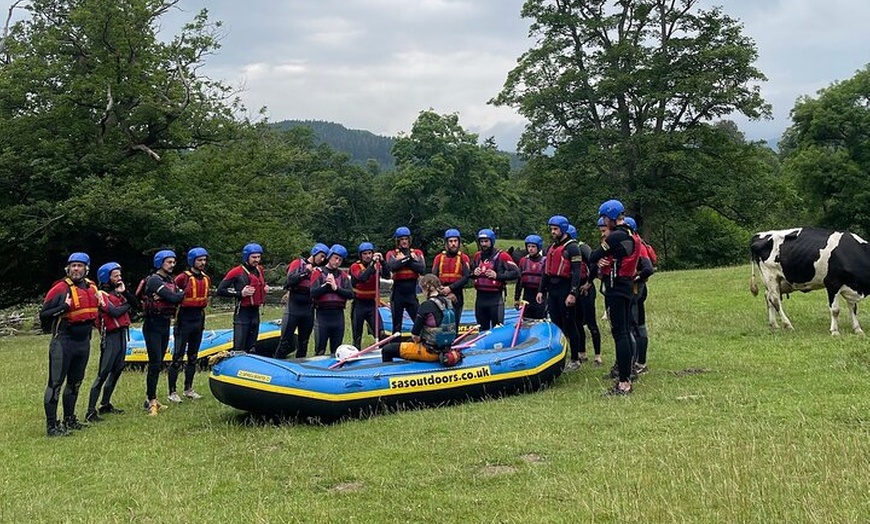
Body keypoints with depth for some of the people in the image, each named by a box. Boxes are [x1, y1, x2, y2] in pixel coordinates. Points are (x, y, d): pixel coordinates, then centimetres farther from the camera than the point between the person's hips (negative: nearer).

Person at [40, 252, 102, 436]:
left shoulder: (92, 287, 10)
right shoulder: (61, 288, -11)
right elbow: (43, 314, -12)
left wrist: (101, 303, 10)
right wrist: (64, 307, -22)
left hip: (84, 341, 7)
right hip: (63, 341, -7)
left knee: (75, 382, 16)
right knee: (56, 383, -6)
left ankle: (69, 420, 28)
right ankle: (51, 426, -4)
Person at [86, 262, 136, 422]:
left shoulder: (118, 291, 14)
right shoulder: (102, 294, -9)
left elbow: (134, 303, 7)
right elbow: (114, 312, -21)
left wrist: (124, 292, -7)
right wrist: (127, 305, -4)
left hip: (122, 334, 9)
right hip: (111, 337, -9)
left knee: (117, 370, 14)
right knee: (103, 374, -9)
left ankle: (105, 404, 25)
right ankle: (91, 411, -8)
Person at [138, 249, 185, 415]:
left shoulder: (170, 280, 15)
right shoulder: (154, 280, -13)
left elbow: (178, 299, 3)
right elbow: (172, 298, -23)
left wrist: (177, 295, -18)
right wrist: (182, 293, -4)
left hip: (165, 325, 8)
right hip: (153, 325, -8)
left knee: (158, 364, 11)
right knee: (155, 363, -10)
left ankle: (150, 399, 19)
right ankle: (151, 401, -5)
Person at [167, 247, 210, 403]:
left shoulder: (206, 279, 9)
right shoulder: (184, 277, -12)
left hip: (199, 318, 7)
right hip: (184, 320, -7)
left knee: (193, 357, 14)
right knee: (178, 357, -5)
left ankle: (188, 389, 23)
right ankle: (173, 392, 0)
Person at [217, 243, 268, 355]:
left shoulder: (259, 270, 12)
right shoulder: (236, 272, -10)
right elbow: (220, 290, -11)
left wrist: (265, 288, 8)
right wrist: (240, 293, -17)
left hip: (255, 312, 7)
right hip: (242, 313, -7)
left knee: (252, 348, 13)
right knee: (239, 349, -11)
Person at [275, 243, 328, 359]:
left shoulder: (318, 269, 12)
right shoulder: (298, 263, -1)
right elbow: (290, 280, -16)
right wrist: (306, 271, -10)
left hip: (308, 309, 5)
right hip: (293, 307, -5)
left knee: (304, 342, 11)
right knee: (286, 340, -4)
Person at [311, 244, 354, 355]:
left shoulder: (343, 275, 12)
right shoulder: (319, 273, 2)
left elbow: (350, 294, 0)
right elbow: (313, 293, -10)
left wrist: (336, 288, -9)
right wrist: (326, 284, -14)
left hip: (338, 314, 4)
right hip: (323, 313, -3)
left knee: (337, 350, 10)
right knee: (320, 350, -1)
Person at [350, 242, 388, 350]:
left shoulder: (377, 265, 2)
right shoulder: (355, 267, -8)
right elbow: (362, 278, -27)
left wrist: (381, 261, -32)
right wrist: (372, 264, -32)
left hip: (372, 303, 2)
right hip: (359, 304, -2)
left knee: (381, 333, -9)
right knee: (357, 336, 5)